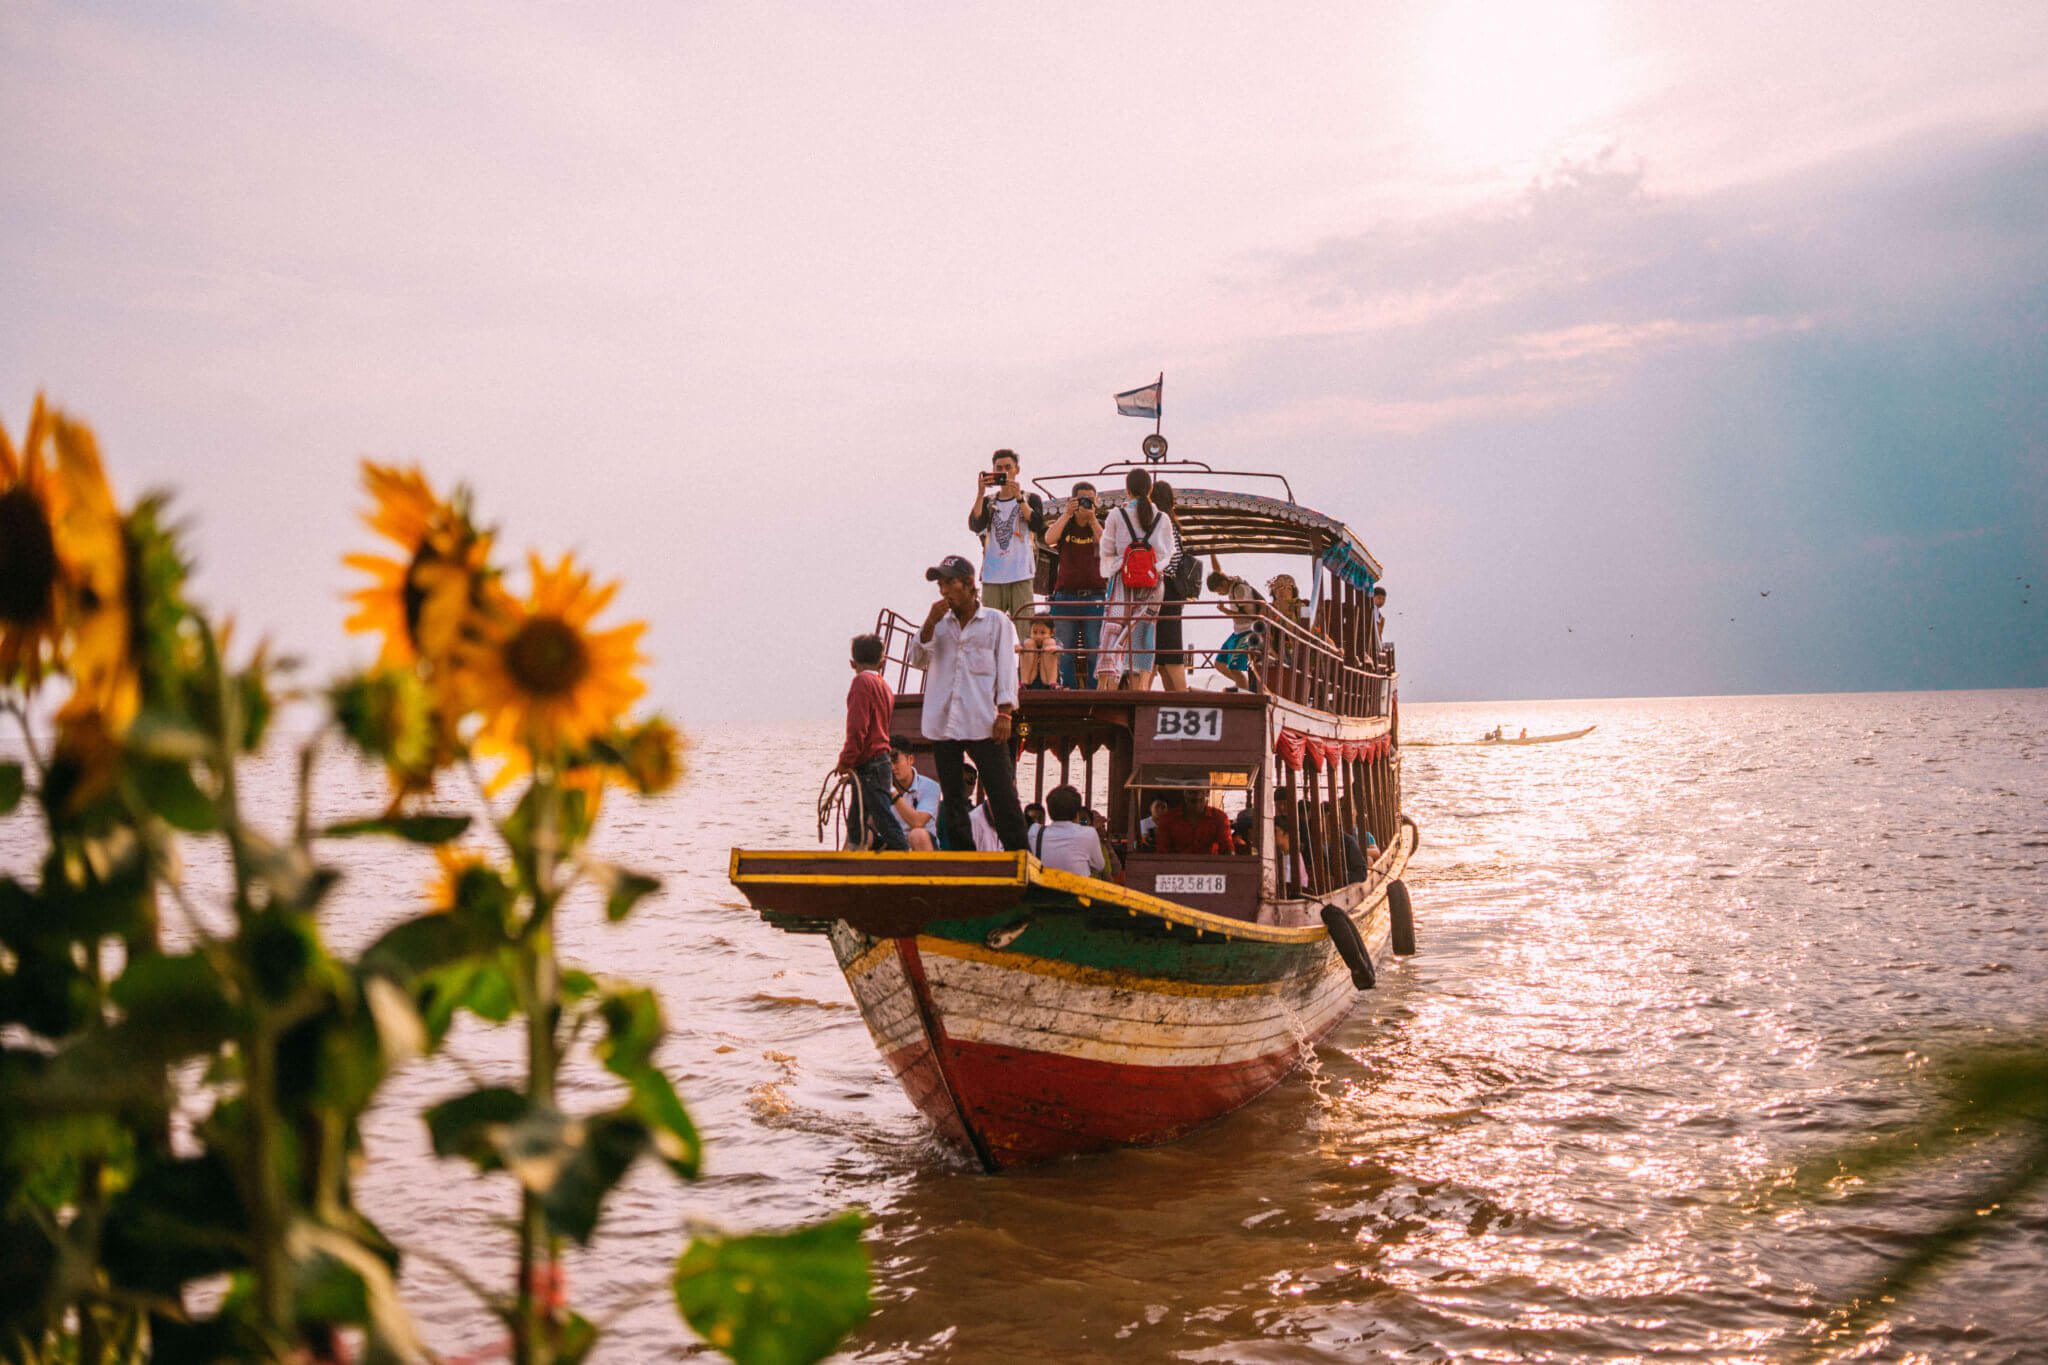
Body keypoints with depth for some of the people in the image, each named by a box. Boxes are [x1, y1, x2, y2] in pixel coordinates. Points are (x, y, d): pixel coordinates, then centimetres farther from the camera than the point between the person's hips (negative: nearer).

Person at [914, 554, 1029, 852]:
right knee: (952, 799, 7)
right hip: (942, 723, 4)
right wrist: (929, 624, -6)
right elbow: (919, 660, 6)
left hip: (983, 724, -4)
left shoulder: (996, 622, 5)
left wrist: (1005, 712, -9)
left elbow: (1006, 669, 0)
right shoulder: (939, 623, 15)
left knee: (1002, 795, -6)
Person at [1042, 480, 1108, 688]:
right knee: (1065, 651, 0)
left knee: (1095, 651, -4)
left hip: (1095, 595, -1)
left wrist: (1092, 519, -12)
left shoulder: (1101, 525, 11)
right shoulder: (1063, 523, 11)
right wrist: (1067, 513, -14)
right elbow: (1049, 539, -10)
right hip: (1066, 595, 1)